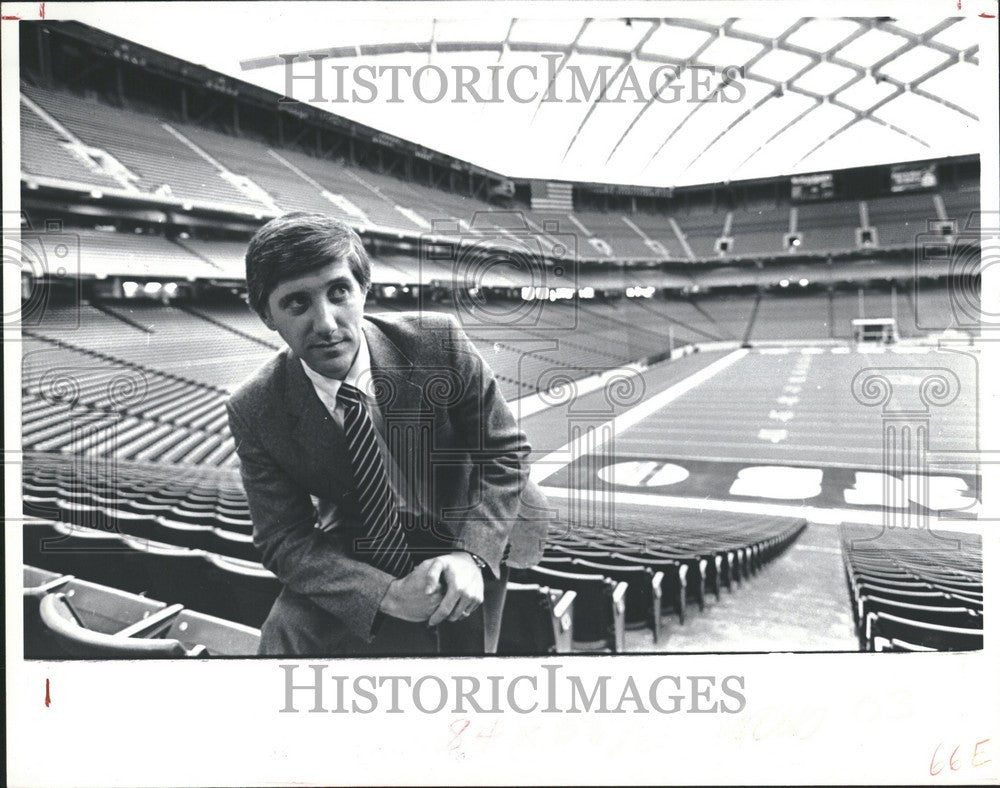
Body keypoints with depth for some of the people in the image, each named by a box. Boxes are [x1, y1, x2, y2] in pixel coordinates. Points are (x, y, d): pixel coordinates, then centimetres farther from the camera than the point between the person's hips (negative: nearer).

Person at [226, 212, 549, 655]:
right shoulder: (255, 413, -19)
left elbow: (505, 449, -14)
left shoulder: (437, 342, -24)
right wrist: (386, 594, -31)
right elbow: (284, 539, -15)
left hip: (473, 537, 0)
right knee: (287, 634, -21)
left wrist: (471, 554, -29)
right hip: (360, 557, 0)